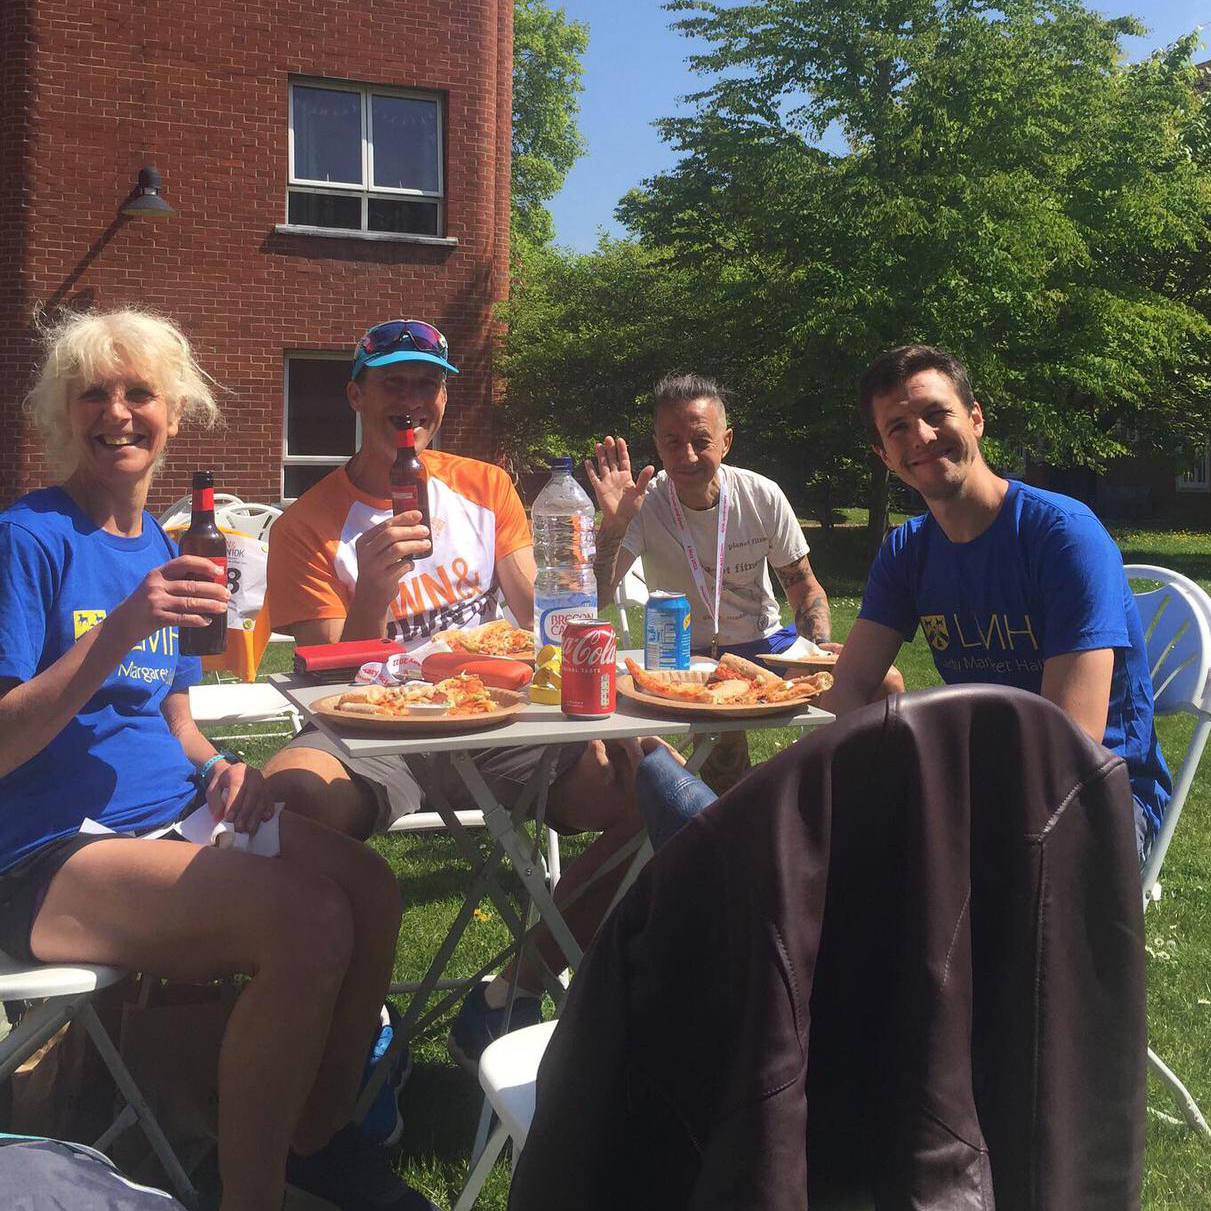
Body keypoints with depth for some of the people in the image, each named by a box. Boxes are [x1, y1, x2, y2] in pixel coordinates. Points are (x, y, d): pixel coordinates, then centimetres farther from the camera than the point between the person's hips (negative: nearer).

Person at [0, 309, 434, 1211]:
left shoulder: (161, 547, 13)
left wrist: (223, 769, -1)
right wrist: (121, 629, -24)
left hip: (174, 818, 7)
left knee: (371, 890, -15)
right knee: (308, 920, -28)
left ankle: (320, 1137, 9)